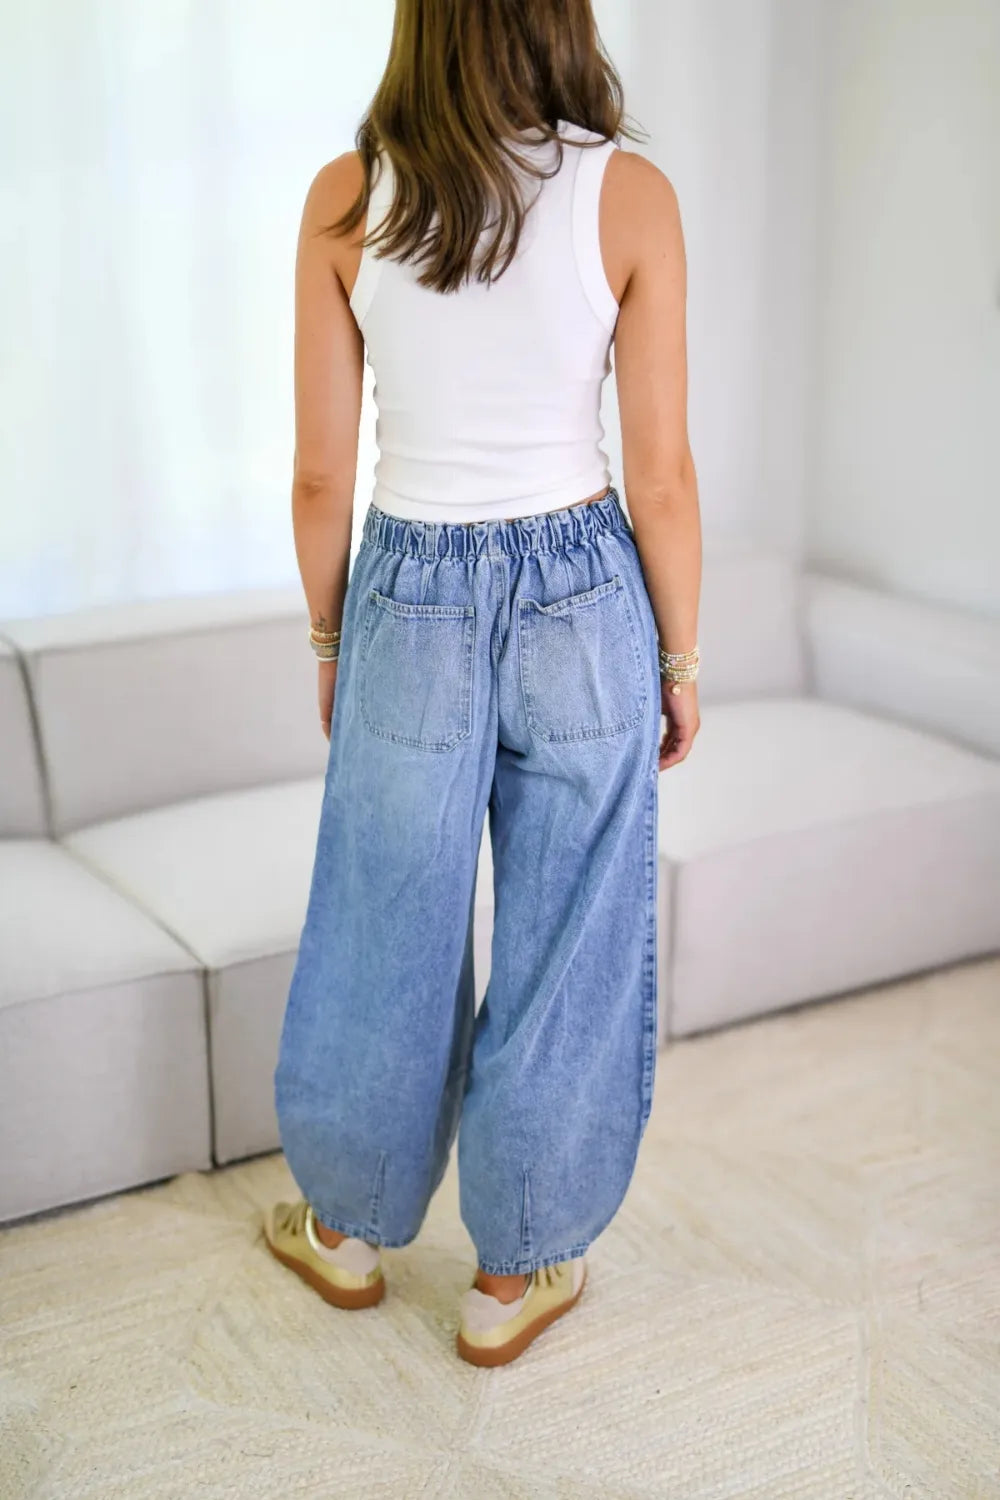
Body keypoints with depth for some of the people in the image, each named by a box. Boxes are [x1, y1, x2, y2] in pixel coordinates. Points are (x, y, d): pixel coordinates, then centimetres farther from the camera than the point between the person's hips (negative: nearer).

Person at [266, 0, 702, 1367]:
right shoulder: (630, 194, -9)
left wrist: (329, 641, 12)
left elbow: (321, 475, -3)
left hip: (410, 601, 1)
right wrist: (682, 661, 5)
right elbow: (661, 477, -8)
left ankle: (347, 1227, 39)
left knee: (386, 936, 17)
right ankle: (516, 1272, 30)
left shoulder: (345, 200, -6)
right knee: (564, 943, 14)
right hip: (582, 601, -1)